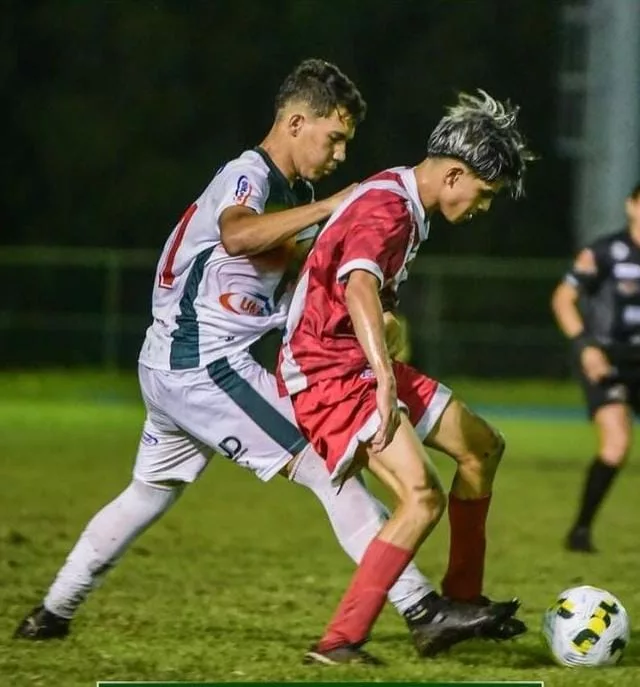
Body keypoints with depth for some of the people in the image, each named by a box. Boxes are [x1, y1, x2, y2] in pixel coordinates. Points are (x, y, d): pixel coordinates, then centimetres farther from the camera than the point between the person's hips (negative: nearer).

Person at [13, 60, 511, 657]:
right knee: (324, 466, -13)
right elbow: (237, 235, -37)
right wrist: (333, 204, -37)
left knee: (150, 491, 22)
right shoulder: (248, 175, -14)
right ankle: (421, 608, -18)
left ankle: (52, 613, 28)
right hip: (205, 366, -10)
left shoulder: (293, 193, 16)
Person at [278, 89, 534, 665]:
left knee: (483, 446, 18)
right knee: (423, 496, -25)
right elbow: (358, 287, -41)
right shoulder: (386, 211, -22)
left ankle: (461, 602, 28)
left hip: (363, 363, 11)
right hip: (328, 373, -11)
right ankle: (339, 644, -24)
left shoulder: (401, 201, 11)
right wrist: (386, 377, -53)